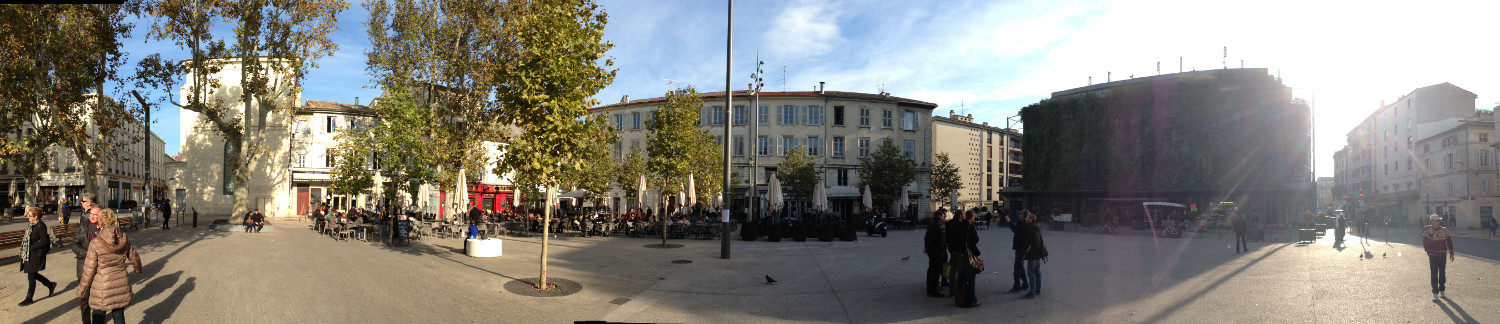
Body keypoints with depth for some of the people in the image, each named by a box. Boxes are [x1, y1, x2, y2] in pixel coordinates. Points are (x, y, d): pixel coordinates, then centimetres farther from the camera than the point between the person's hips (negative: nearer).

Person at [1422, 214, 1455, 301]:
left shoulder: (1444, 230, 2)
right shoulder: (1427, 232, -5)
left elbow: (1449, 241, 7)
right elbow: (1425, 243, -13)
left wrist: (1451, 253, 5)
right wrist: (1430, 234, -22)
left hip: (1443, 255, 3)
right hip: (1433, 255, -3)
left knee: (1442, 273, 11)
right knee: (1434, 274, -3)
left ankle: (1442, 291, 23)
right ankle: (1435, 293, -1)